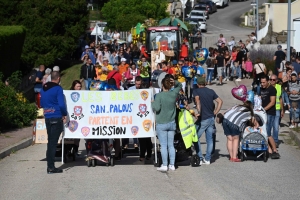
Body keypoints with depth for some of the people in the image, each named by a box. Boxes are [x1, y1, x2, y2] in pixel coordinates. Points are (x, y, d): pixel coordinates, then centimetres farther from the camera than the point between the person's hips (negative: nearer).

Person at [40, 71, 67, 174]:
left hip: (47, 118, 7)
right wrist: (65, 114, -1)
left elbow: (42, 104, 20)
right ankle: (51, 167, -5)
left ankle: (49, 166, 13)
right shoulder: (58, 89, -10)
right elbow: (61, 104, -15)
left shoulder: (43, 89, 12)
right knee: (53, 142, -5)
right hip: (56, 118, -7)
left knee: (50, 142, 13)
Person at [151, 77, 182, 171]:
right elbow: (179, 85, 19)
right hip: (171, 123, 4)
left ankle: (164, 165, -1)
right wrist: (174, 82, 0)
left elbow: (157, 108, -18)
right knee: (171, 145, 9)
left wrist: (152, 103, 0)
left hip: (161, 124, -4)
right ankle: (172, 165, 10)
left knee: (163, 145, -1)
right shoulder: (174, 94, 1)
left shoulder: (159, 95, -13)